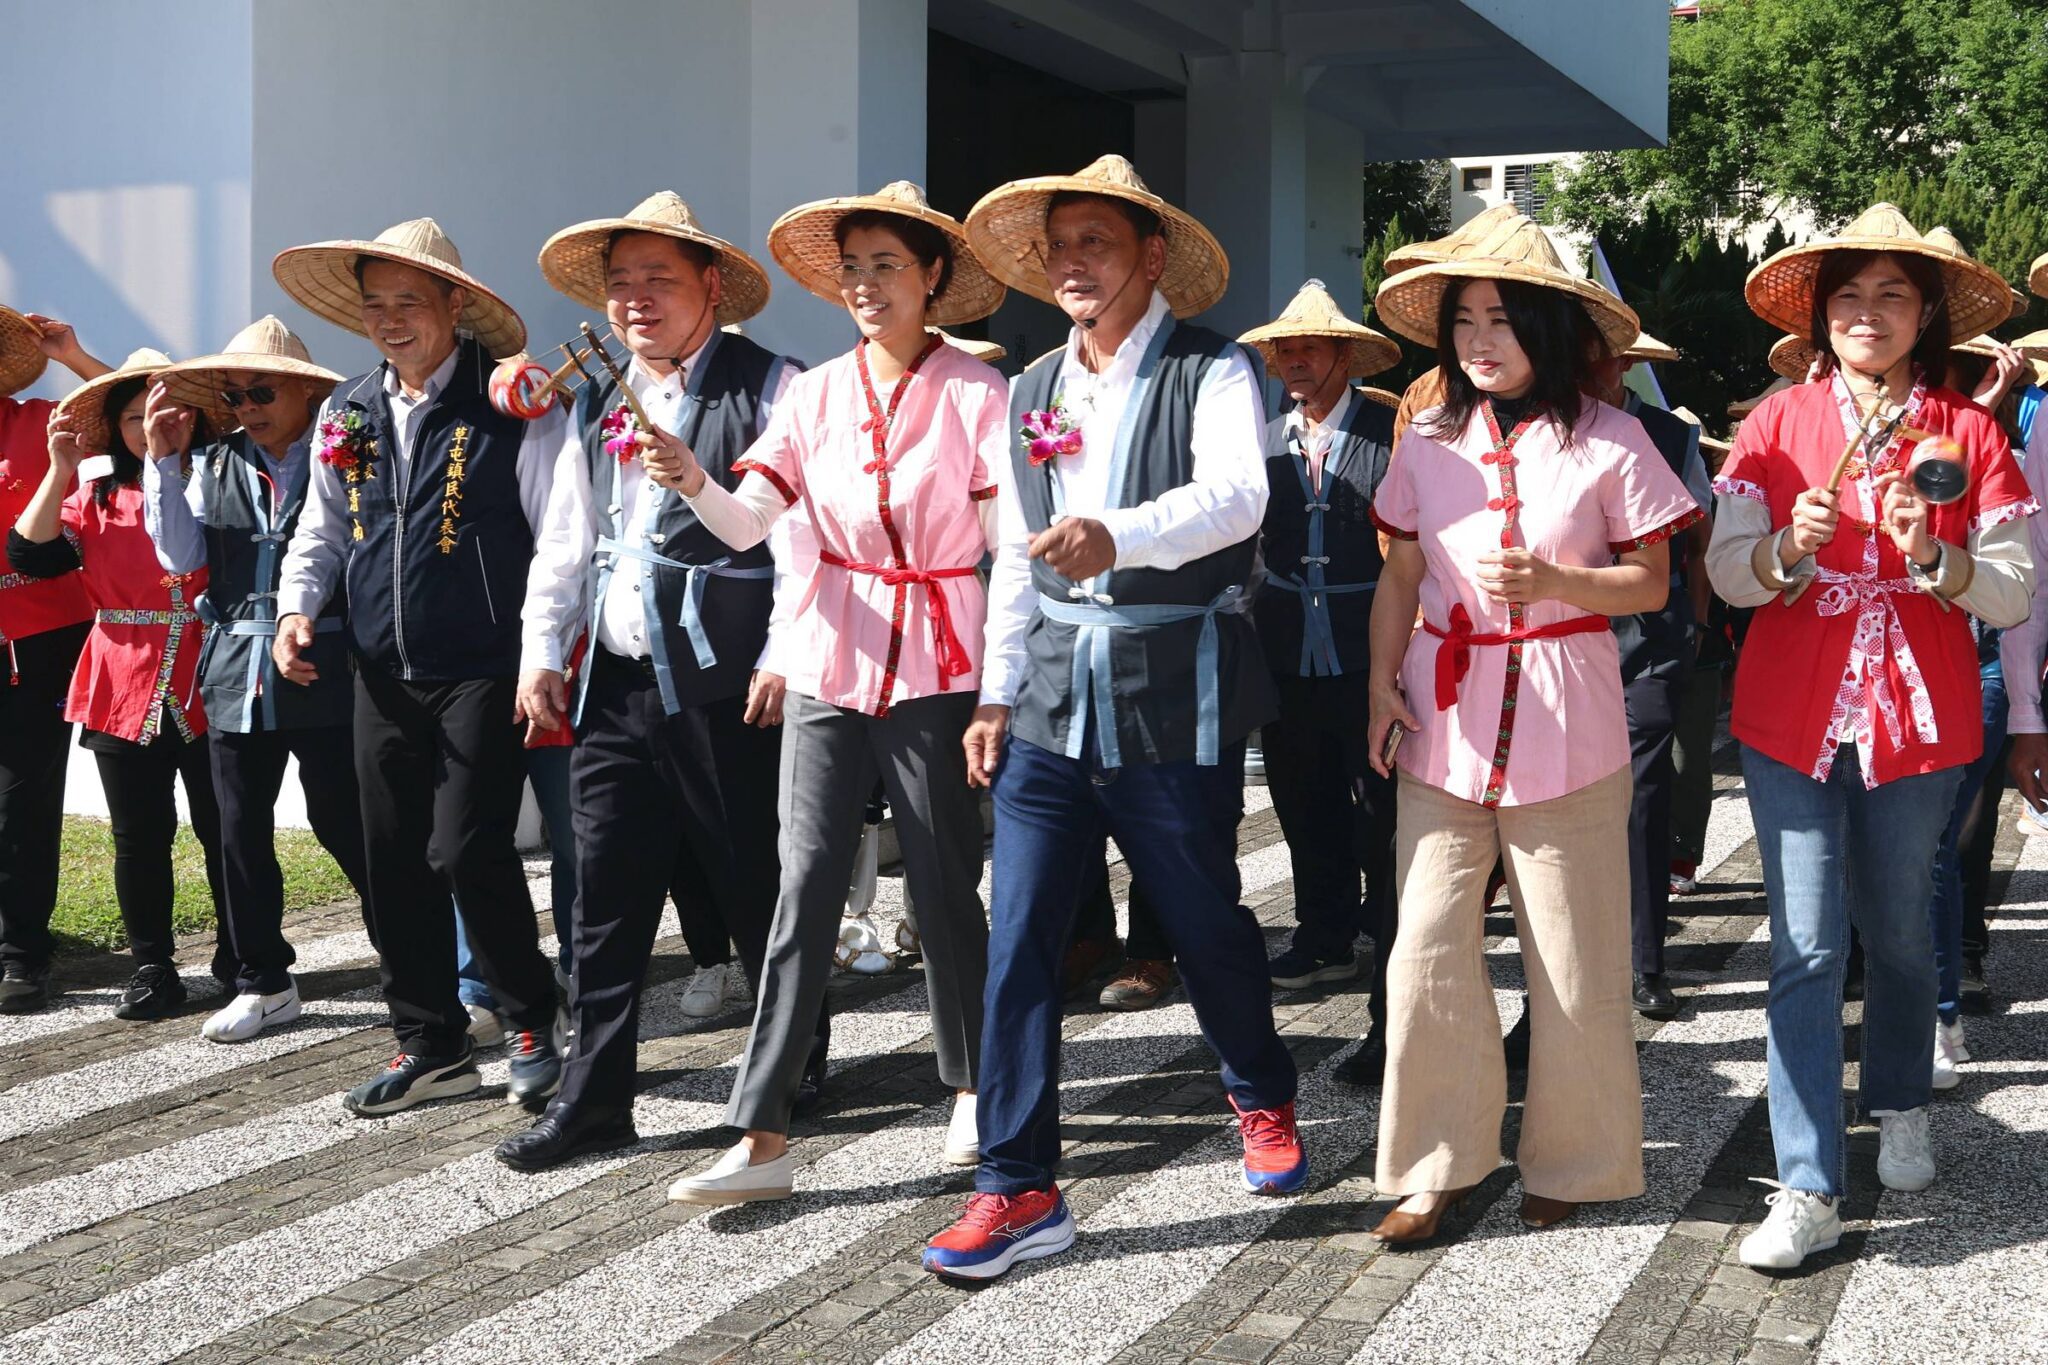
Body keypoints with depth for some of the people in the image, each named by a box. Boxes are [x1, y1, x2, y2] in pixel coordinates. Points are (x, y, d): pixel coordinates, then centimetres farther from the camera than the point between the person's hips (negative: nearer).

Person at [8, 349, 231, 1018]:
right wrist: (58, 473, -9)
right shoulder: (95, 498, 10)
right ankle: (153, 970, 16)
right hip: (124, 693, 2)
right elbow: (31, 556, -3)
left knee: (224, 831, 6)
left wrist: (166, 459, -17)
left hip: (210, 691, -2)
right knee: (139, 838, 7)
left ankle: (238, 959, 19)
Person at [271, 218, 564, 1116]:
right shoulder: (346, 415, 11)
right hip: (384, 674, 6)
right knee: (394, 864, 8)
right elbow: (322, 533, 20)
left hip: (483, 671, -6)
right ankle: (430, 1046, 20)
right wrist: (297, 609, 2)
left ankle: (532, 1024, 9)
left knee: (466, 851, -12)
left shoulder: (512, 407, -6)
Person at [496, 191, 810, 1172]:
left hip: (728, 687, -6)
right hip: (615, 687, 6)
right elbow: (564, 544, 20)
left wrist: (784, 658, -16)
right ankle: (594, 1099, 13)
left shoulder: (770, 391, -4)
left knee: (758, 888, 4)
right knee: (605, 896, 6)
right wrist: (541, 653, 10)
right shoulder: (599, 410, 17)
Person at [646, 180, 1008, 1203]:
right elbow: (746, 525, -3)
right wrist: (693, 484, -24)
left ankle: (973, 1089, 27)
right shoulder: (815, 393, 6)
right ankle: (761, 1137, -4)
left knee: (944, 886, 5)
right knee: (805, 887, -3)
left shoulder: (975, 392, -2)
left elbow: (1010, 548, -4)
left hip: (936, 665, -2)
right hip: (831, 660, 2)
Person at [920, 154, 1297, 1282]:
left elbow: (1234, 495, -26)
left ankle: (1262, 1098, 38)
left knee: (1205, 924, 8)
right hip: (1051, 691, 5)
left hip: (1175, 692, -5)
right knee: (1018, 939, -2)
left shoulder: (1213, 373, -6)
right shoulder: (1031, 392, 13)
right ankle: (1017, 1188, 4)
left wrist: (1118, 539, -43)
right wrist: (996, 694, 12)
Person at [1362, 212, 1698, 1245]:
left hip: (1565, 726, -3)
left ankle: (1570, 1162, 22)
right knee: (1426, 953, -1)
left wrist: (1551, 582, -17)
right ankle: (1439, 1164, 13)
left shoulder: (1609, 443, -3)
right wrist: (1381, 681, 0)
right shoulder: (1429, 444, 7)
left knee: (1573, 959, 5)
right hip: (1446, 722, 3)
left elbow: (1651, 584, -1)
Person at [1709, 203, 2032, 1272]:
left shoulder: (1969, 433, 0)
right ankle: (1807, 1193, -5)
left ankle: (1902, 1110, 41)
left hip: (1916, 721, 1)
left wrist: (1934, 555, -22)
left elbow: (2012, 591, -3)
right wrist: (1790, 547, -22)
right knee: (1806, 948, -5)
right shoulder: (1777, 424, 1)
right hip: (1792, 720, 0)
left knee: (1897, 931, 16)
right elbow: (1726, 572, -2)